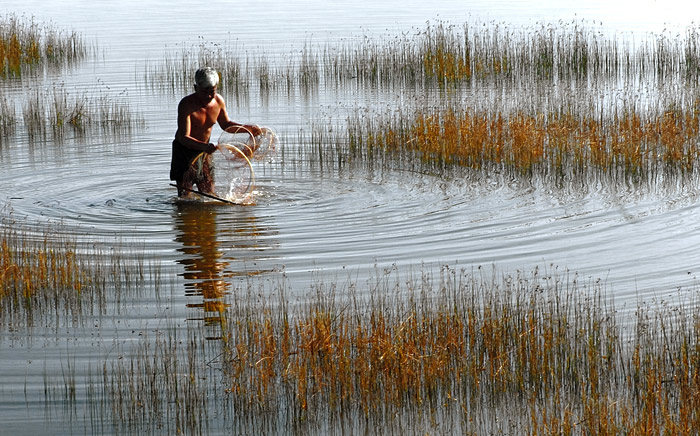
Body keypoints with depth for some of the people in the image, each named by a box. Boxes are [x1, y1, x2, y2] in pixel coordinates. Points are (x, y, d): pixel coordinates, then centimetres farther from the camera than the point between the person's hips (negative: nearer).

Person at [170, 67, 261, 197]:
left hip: (204, 150, 6)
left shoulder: (219, 101, -7)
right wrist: (204, 146, -50)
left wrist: (247, 128, -4)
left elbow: (226, 124, 12)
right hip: (184, 150, -6)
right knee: (184, 198, -9)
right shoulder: (186, 105, -26)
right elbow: (183, 137, -33)